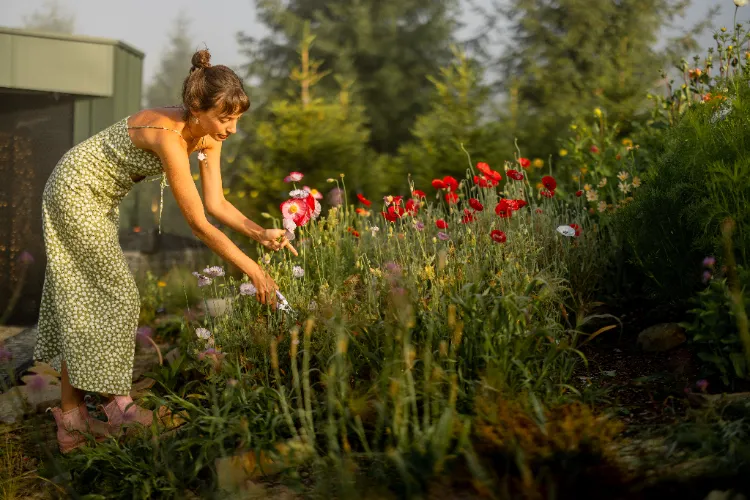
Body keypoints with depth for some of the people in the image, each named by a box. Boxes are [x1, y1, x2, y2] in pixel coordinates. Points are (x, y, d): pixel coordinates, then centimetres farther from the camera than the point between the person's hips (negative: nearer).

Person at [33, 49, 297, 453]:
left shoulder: (208, 136, -9)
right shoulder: (168, 136, -35)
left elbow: (216, 202, -7)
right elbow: (198, 224, -33)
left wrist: (260, 233, -22)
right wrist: (253, 271, -30)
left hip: (100, 199, 9)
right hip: (74, 190, -9)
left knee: (86, 303, 8)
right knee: (117, 296, -9)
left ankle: (71, 419, 11)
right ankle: (119, 405, 1)